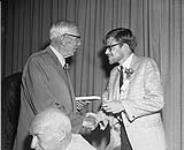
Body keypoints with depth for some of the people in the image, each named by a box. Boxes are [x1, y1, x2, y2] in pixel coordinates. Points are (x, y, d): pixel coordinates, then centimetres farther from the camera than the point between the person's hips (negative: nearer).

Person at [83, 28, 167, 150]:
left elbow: (157, 101, -13)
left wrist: (122, 105, -18)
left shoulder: (147, 64, -4)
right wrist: (100, 116, -5)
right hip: (119, 138, 5)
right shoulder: (114, 72, 16)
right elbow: (108, 101, 16)